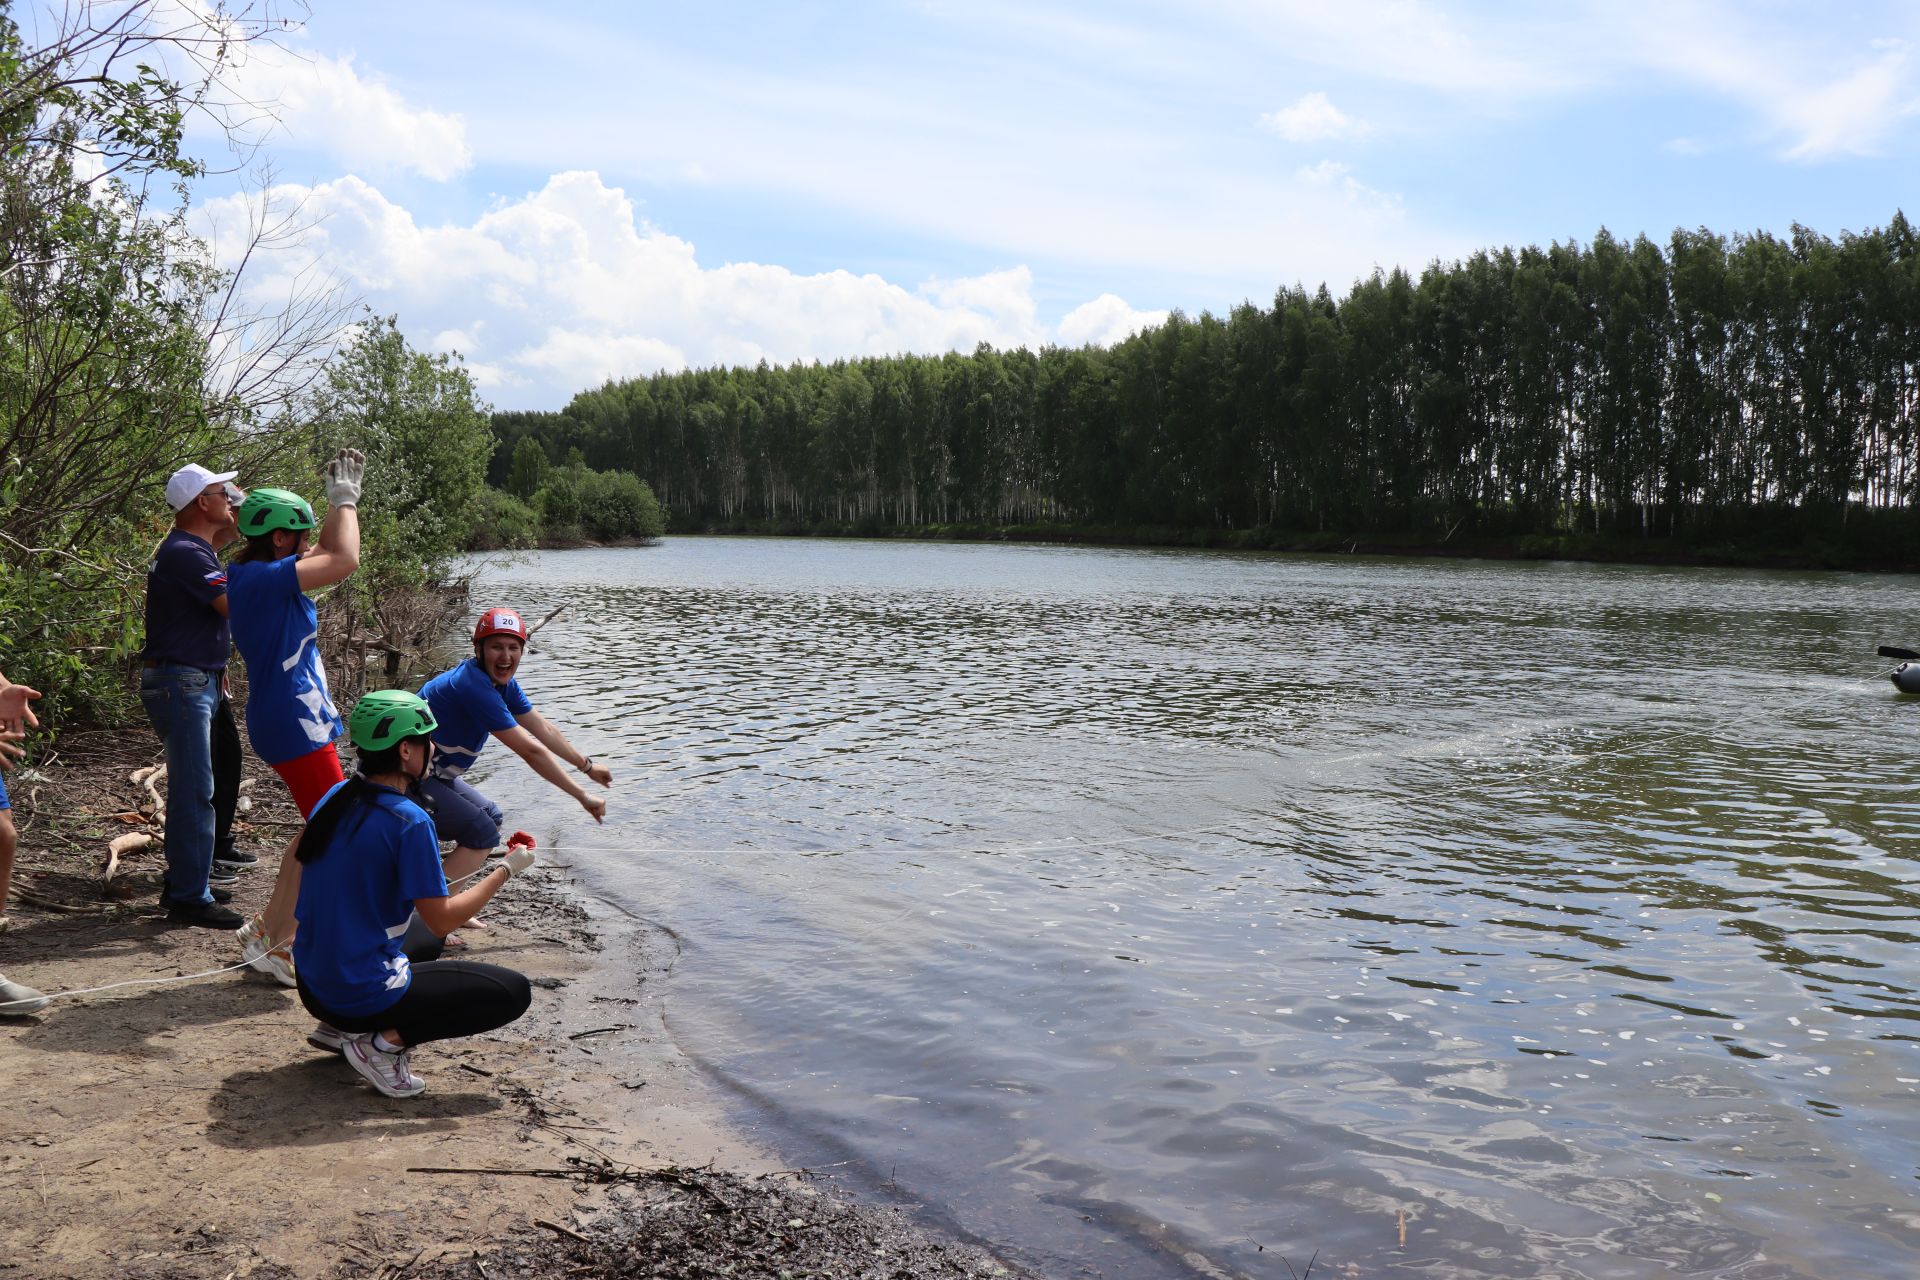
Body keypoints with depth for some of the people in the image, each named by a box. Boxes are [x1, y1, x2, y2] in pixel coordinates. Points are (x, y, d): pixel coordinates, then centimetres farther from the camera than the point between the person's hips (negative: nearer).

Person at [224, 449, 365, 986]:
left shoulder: (254, 574, 11)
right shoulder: (263, 577, -19)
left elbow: (328, 553, 27)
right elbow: (344, 560, -26)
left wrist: (343, 498, 18)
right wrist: (344, 497, -12)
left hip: (299, 717, 11)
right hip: (294, 724, -11)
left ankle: (266, 929, 28)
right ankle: (272, 945, 4)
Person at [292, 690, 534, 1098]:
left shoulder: (336, 797, 2)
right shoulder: (410, 822, -21)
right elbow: (442, 919, -18)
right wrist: (506, 870, -8)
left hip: (312, 985, 9)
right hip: (364, 995, -8)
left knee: (425, 938, 35)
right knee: (514, 991, -2)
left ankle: (337, 1026, 17)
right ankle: (386, 1042, -8)